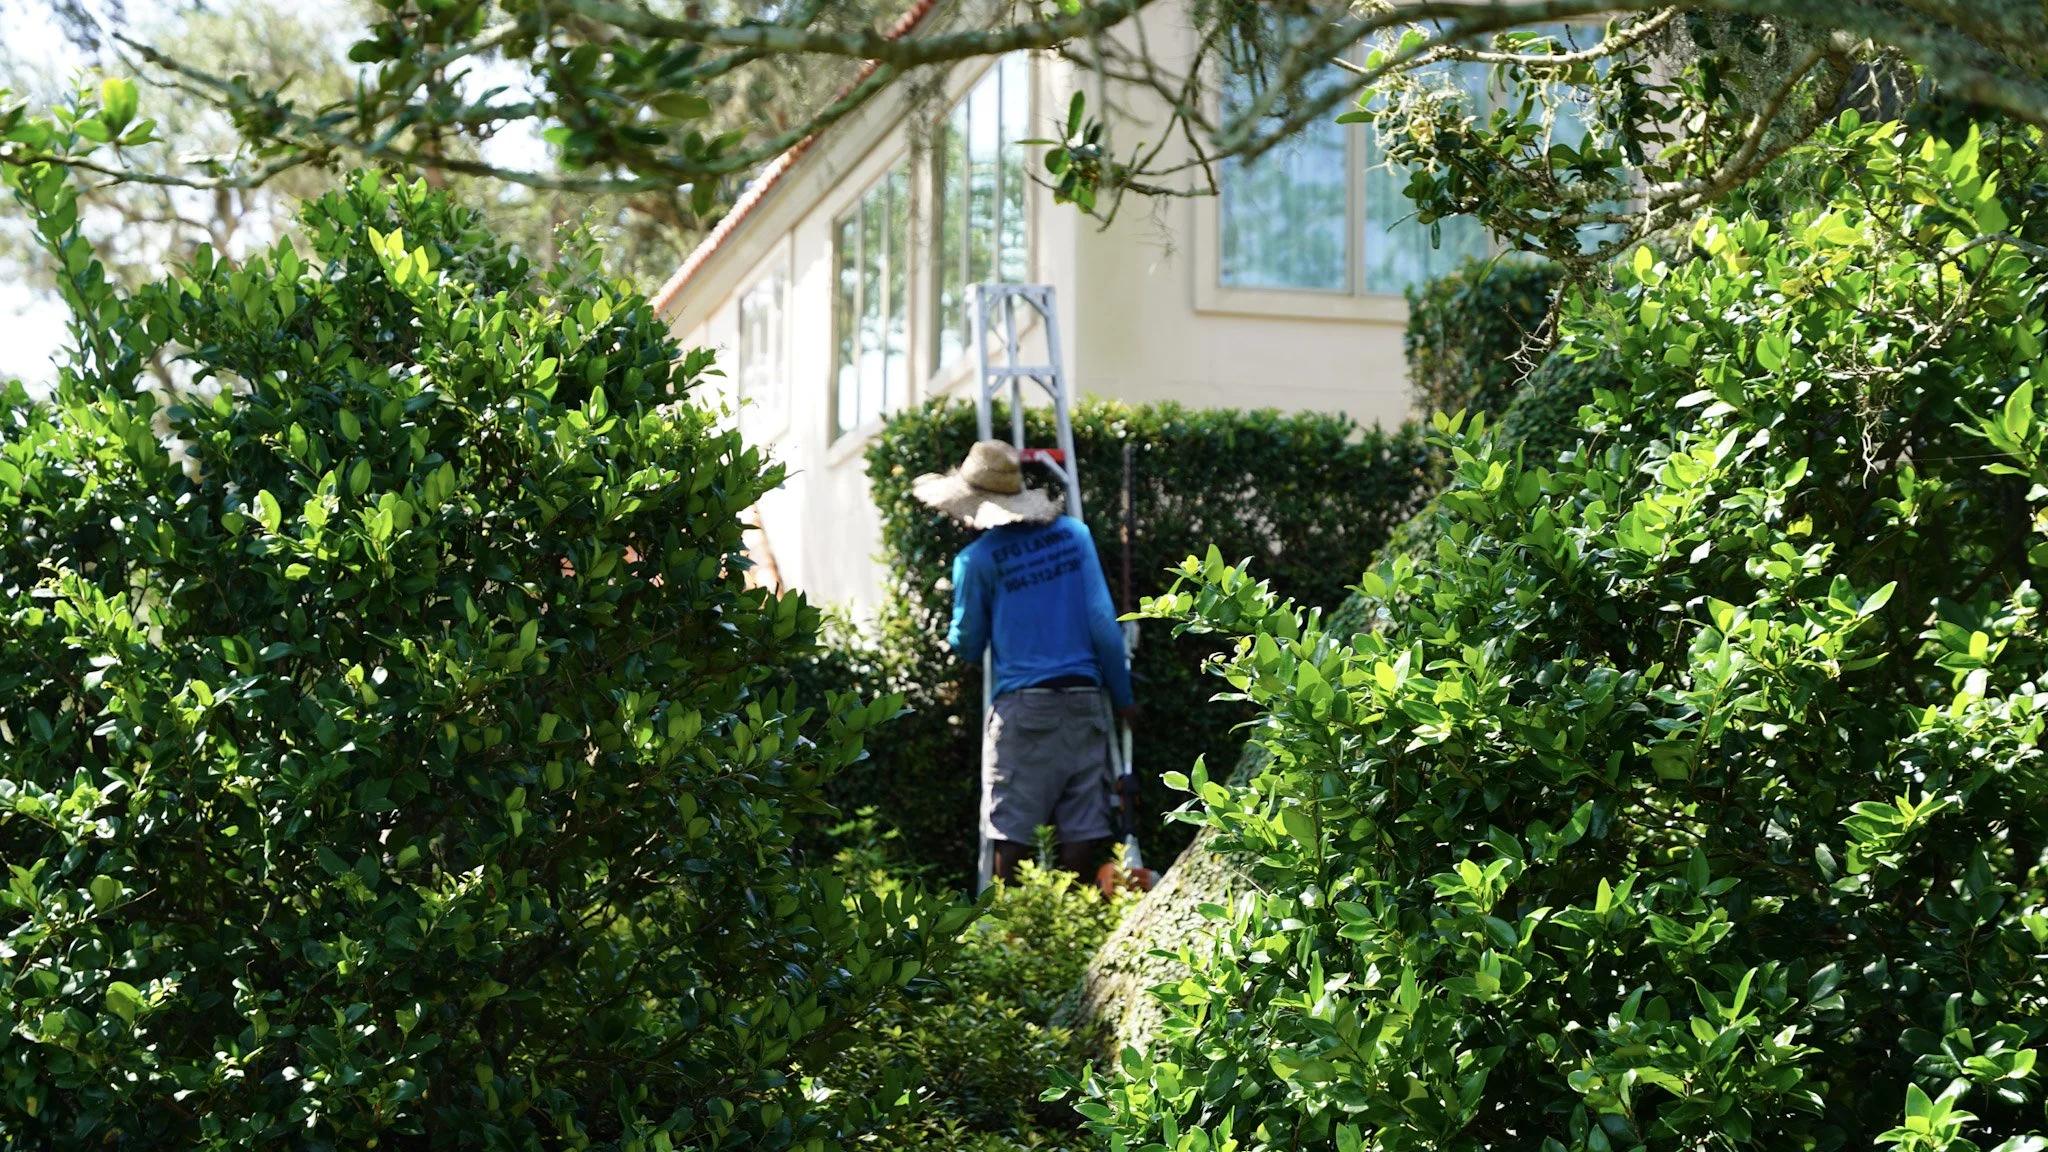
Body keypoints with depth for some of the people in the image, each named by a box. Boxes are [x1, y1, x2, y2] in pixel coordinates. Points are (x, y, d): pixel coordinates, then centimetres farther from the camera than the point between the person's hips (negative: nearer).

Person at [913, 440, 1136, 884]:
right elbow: (1103, 621, 3)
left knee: (1012, 829, 2)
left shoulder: (977, 559, -3)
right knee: (1083, 826, 5)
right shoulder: (1073, 534, 5)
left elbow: (967, 646, 5)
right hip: (1083, 698, 3)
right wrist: (1122, 696, 8)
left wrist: (953, 636, 29)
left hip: (1023, 703, -3)